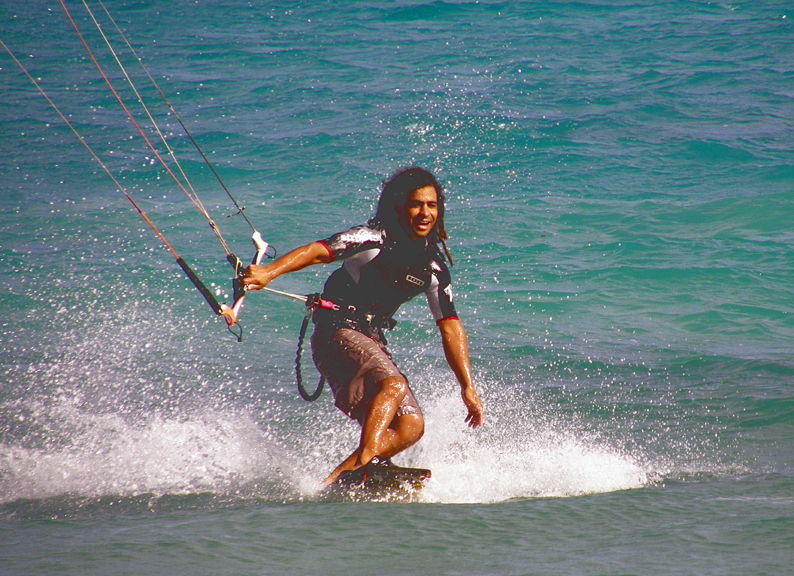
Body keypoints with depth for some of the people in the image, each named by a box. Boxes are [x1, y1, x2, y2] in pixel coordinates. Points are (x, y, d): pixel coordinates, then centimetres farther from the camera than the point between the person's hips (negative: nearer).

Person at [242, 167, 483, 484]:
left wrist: (468, 387, 6)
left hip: (372, 342, 7)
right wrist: (270, 272, -38)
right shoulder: (375, 239, -9)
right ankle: (363, 462, -42)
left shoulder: (434, 269, 10)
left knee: (410, 426, -10)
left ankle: (337, 478, -9)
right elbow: (319, 251, -21)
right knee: (394, 386, -32)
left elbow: (450, 328, 13)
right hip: (337, 332, -7)